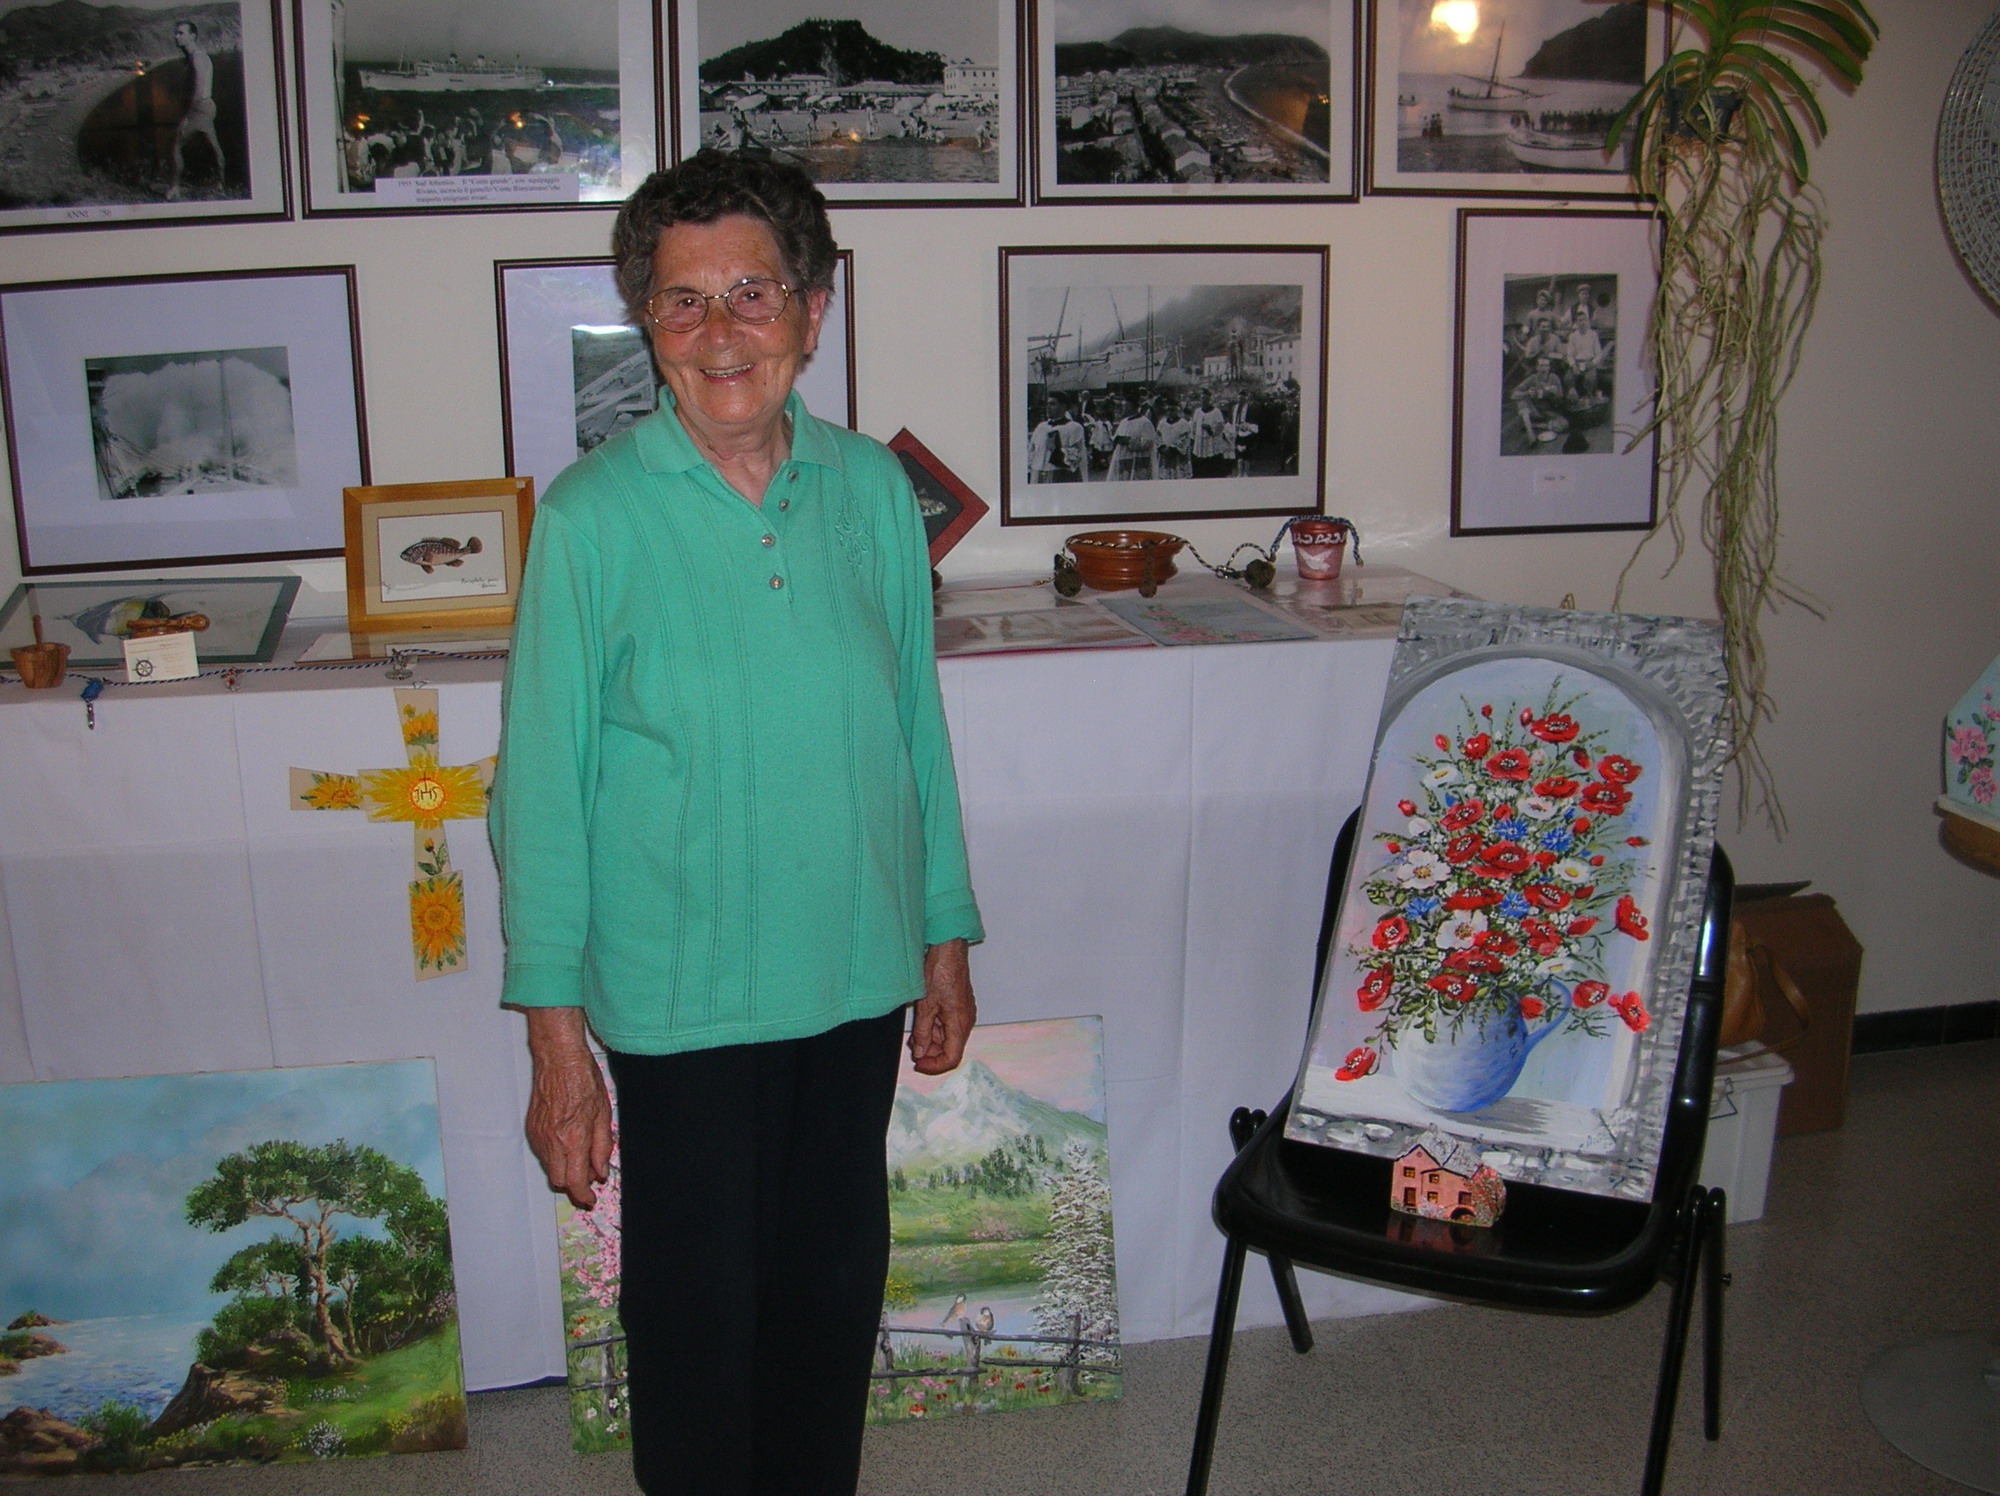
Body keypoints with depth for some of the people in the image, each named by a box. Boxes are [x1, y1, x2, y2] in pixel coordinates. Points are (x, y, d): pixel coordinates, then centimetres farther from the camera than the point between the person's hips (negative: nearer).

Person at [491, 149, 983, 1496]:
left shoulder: (872, 489, -1)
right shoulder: (593, 515, -12)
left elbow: (916, 726, 8)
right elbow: (543, 781, -9)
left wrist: (946, 936, 11)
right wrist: (555, 1033, -9)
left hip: (858, 978, 4)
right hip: (681, 995, -4)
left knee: (835, 1290, 20)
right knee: (699, 1310, 11)